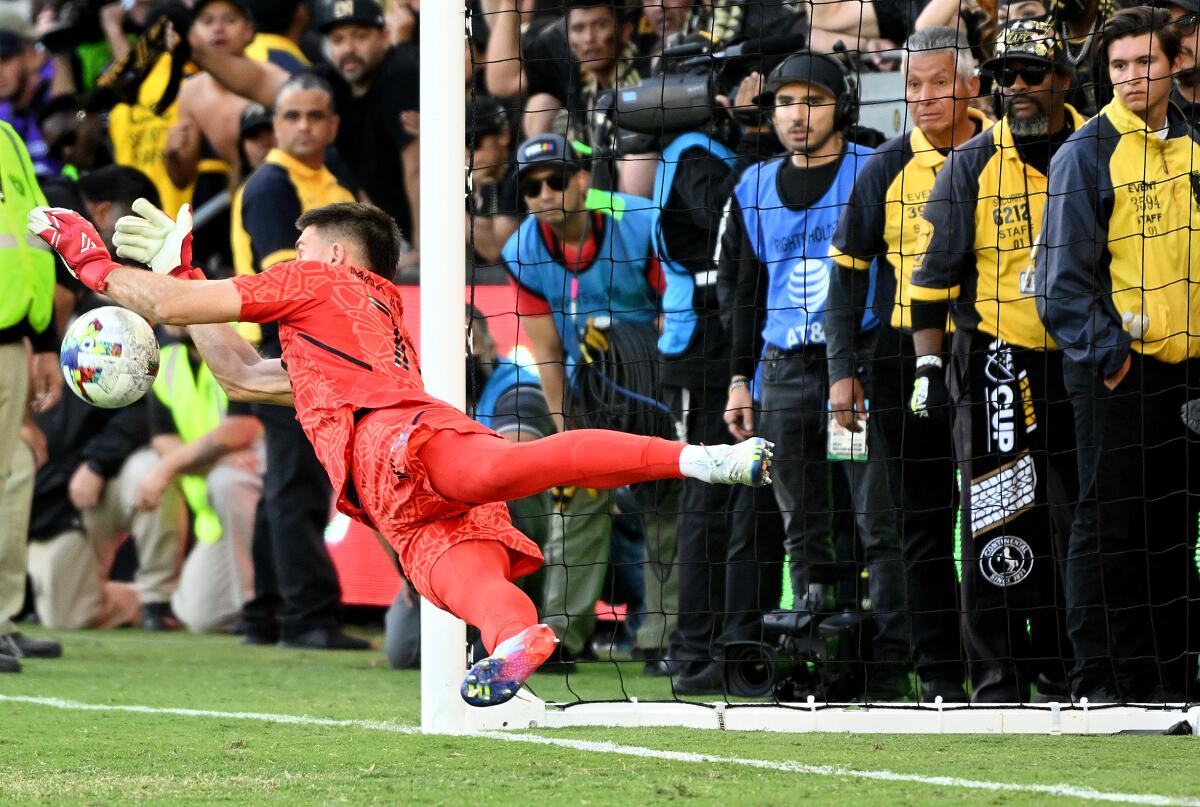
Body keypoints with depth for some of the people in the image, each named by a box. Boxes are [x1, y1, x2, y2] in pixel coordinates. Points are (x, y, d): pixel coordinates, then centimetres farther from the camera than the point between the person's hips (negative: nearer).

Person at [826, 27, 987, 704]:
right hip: (910, 357, 0)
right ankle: (940, 668, 7)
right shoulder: (888, 169, 2)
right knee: (927, 520, 3)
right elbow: (848, 270, 5)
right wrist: (843, 370, -3)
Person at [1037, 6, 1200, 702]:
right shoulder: (1088, 153, -7)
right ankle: (1098, 683, 2)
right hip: (1118, 370, -5)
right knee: (1109, 527, -3)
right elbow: (1064, 274, -9)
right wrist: (1106, 351, -14)